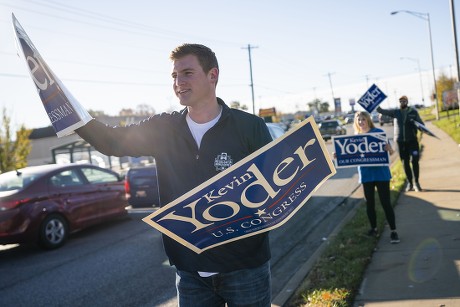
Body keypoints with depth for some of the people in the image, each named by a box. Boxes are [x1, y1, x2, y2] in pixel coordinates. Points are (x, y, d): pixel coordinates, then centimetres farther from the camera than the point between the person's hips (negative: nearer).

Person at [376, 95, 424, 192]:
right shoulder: (396, 112, 5)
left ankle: (416, 182, 4)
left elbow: (421, 123, 1)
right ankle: (410, 183, 16)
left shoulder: (413, 112, -1)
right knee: (405, 163, 6)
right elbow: (382, 111, 1)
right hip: (401, 141, 2)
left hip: (412, 140, -2)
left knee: (414, 161, -7)